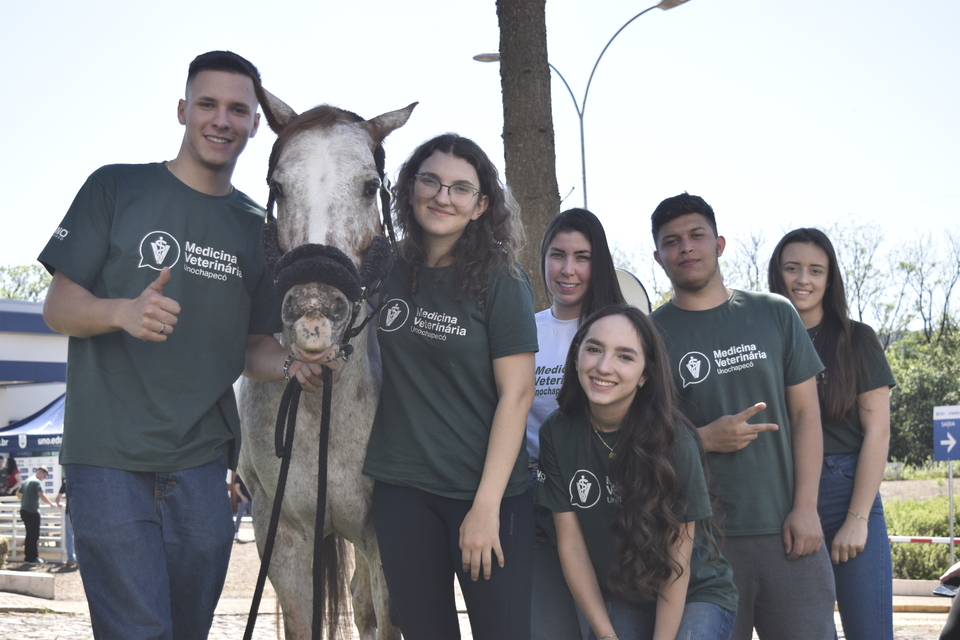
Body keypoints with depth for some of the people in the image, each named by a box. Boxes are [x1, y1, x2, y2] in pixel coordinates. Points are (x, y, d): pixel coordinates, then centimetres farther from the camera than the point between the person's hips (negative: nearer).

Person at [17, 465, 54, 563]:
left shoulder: (28, 481, 17)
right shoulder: (36, 482, -11)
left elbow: (18, 494, 27)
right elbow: (42, 495, -23)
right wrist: (51, 504, -15)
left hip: (24, 510, 9)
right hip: (32, 511, -9)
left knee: (30, 533, 14)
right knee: (34, 534, -4)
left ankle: (28, 556, 17)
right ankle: (33, 557, -3)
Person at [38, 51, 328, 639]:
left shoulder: (257, 227, 11)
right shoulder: (116, 189, 0)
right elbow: (57, 307, -2)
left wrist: (290, 364, -6)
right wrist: (123, 312, -23)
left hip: (201, 463, 4)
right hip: (109, 458, -4)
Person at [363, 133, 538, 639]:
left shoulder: (501, 281, -8)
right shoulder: (387, 273, 3)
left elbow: (517, 394, -12)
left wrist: (486, 506, -16)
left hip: (482, 492, -4)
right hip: (400, 489, 4)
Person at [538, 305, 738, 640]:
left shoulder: (672, 439, -20)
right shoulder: (557, 433, -11)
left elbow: (676, 558, -15)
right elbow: (570, 542, -7)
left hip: (696, 595, -2)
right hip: (618, 598, 3)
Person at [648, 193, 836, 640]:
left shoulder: (775, 314, 7)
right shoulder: (651, 333, 3)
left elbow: (805, 414, 6)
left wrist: (805, 508, -3)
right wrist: (704, 438, -14)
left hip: (785, 530, 1)